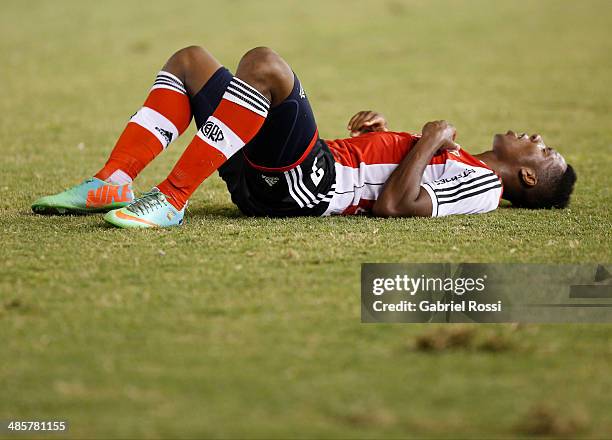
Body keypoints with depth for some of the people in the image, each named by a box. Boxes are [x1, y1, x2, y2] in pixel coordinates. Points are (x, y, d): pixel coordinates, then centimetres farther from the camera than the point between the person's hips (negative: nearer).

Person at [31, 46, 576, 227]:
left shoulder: (483, 183, -1)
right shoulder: (463, 164, 27)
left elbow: (394, 204, -19)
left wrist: (432, 139, -6)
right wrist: (379, 132, 17)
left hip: (305, 182, -10)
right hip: (274, 180, 10)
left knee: (263, 62, -32)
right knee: (190, 59, 8)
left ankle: (170, 200, -29)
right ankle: (114, 183, -8)